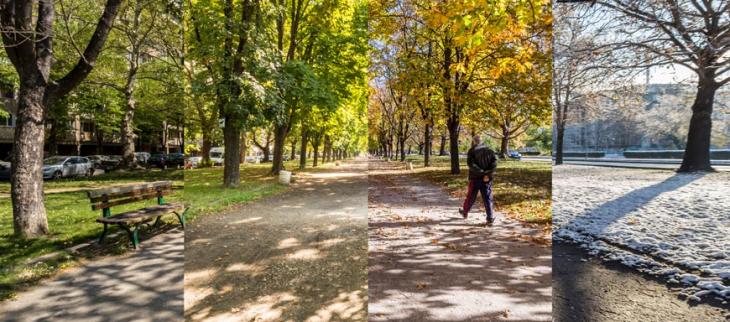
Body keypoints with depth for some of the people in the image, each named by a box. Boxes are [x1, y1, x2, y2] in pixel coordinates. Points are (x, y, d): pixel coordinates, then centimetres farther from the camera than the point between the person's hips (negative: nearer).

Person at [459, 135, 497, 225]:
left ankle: (465, 212, 33)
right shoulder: (490, 151, 9)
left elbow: (470, 163, -18)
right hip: (487, 179, 2)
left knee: (471, 197, 13)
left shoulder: (472, 151, -3)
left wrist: (481, 172, -19)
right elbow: (494, 163, -4)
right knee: (487, 198, 4)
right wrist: (488, 174, -12)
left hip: (475, 178, -2)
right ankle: (490, 218, -2)